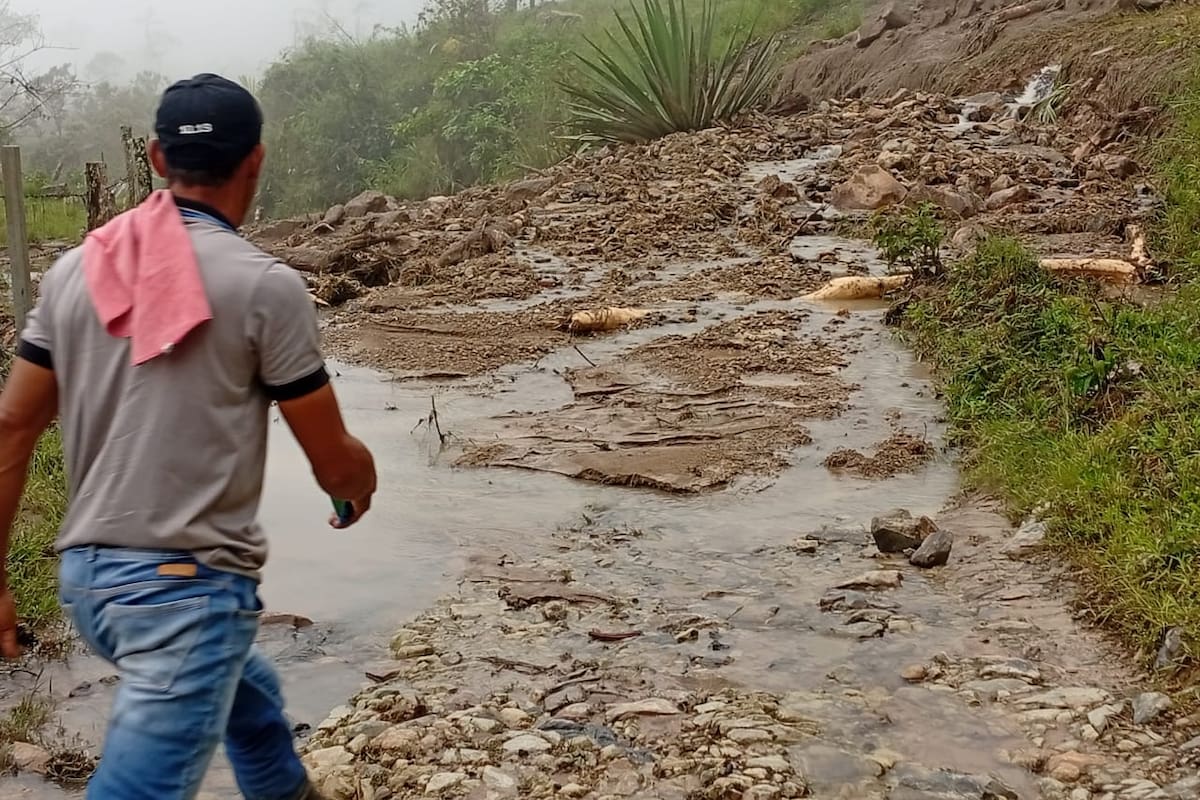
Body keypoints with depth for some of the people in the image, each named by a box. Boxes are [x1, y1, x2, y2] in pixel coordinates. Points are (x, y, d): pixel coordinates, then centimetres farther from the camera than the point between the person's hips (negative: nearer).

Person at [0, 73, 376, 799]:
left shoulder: (75, 271, 4)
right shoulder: (264, 286, -12)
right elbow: (335, 463, -5)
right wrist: (364, 486, 18)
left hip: (86, 574, 7)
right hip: (187, 585, -7)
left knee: (251, 694, 31)